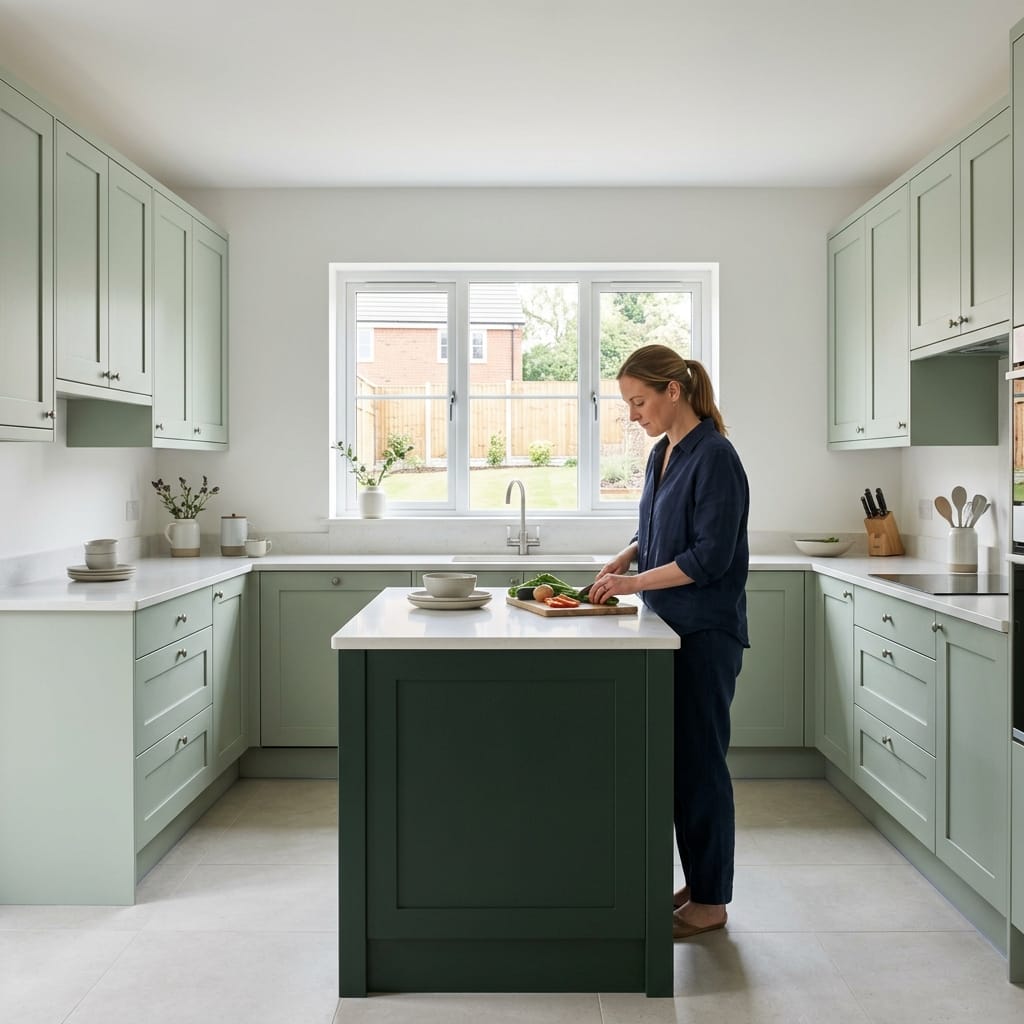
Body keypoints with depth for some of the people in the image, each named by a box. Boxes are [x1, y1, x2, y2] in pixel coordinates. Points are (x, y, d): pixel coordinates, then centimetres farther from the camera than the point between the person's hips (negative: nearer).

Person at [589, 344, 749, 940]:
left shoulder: (715, 457, -15)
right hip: (672, 628, 9)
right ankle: (698, 883, 29)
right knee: (675, 756, 14)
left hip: (707, 632, -9)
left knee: (700, 760, 0)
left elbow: (711, 556, -19)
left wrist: (635, 582, -17)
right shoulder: (663, 454, 11)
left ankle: (711, 901, 16)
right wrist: (624, 558, 3)